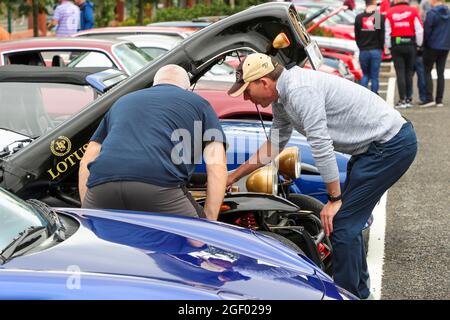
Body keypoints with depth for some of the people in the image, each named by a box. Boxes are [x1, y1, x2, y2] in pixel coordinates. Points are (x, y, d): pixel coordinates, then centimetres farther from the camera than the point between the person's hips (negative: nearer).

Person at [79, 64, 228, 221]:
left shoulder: (123, 101, 38)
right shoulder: (199, 103, 27)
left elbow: (86, 162, 32)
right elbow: (217, 166, 14)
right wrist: (209, 222, 16)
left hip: (100, 186, 4)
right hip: (159, 185, -4)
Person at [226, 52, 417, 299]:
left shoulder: (299, 91, -23)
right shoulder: (281, 99, 10)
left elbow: (321, 146, -24)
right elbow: (274, 144, 23)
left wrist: (334, 199, -16)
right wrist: (233, 176, 26)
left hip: (392, 145, -10)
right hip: (377, 144, 10)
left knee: (342, 222, -9)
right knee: (348, 219, 17)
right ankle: (359, 292, 30)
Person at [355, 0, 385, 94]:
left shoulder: (359, 17, 4)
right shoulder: (380, 17, -6)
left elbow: (356, 36, 8)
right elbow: (382, 35, -5)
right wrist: (381, 48, 10)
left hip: (363, 51, 3)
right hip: (376, 50, -3)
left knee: (365, 74, 15)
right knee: (374, 76, 4)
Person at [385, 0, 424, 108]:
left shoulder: (389, 13, -2)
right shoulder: (413, 11, -2)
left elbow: (387, 32, 0)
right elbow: (419, 30, -2)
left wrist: (389, 47, 10)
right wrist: (418, 44, 9)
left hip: (396, 46, -1)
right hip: (410, 45, 1)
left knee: (400, 73, 1)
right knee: (409, 72, 11)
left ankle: (403, 99, -3)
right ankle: (408, 98, 13)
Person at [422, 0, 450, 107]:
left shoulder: (432, 13, -13)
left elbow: (427, 30, -13)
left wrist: (423, 43, 0)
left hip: (432, 46, -6)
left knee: (427, 71, 2)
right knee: (440, 73, 8)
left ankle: (429, 98, -8)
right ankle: (439, 100, 8)